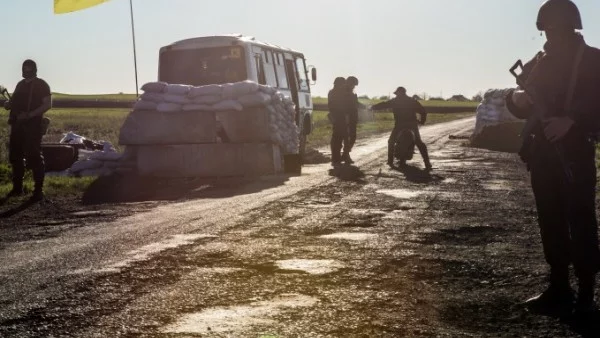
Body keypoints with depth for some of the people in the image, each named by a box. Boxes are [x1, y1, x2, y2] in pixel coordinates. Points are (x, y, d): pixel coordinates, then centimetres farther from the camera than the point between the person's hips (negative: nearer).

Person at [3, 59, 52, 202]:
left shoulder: (41, 85, -3)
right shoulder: (20, 84, 18)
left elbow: (47, 104, -12)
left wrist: (29, 115, -21)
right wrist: (8, 104, 2)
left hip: (32, 126, -7)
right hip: (17, 125, 7)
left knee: (34, 157, -8)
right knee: (15, 156, 10)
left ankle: (38, 190, -5)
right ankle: (17, 188, 21)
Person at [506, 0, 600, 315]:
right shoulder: (537, 63, 13)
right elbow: (520, 107, 17)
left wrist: (571, 121, -23)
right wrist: (517, 98, -6)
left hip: (575, 153, -5)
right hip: (542, 153, 5)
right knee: (551, 222, 8)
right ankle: (559, 287, 15)